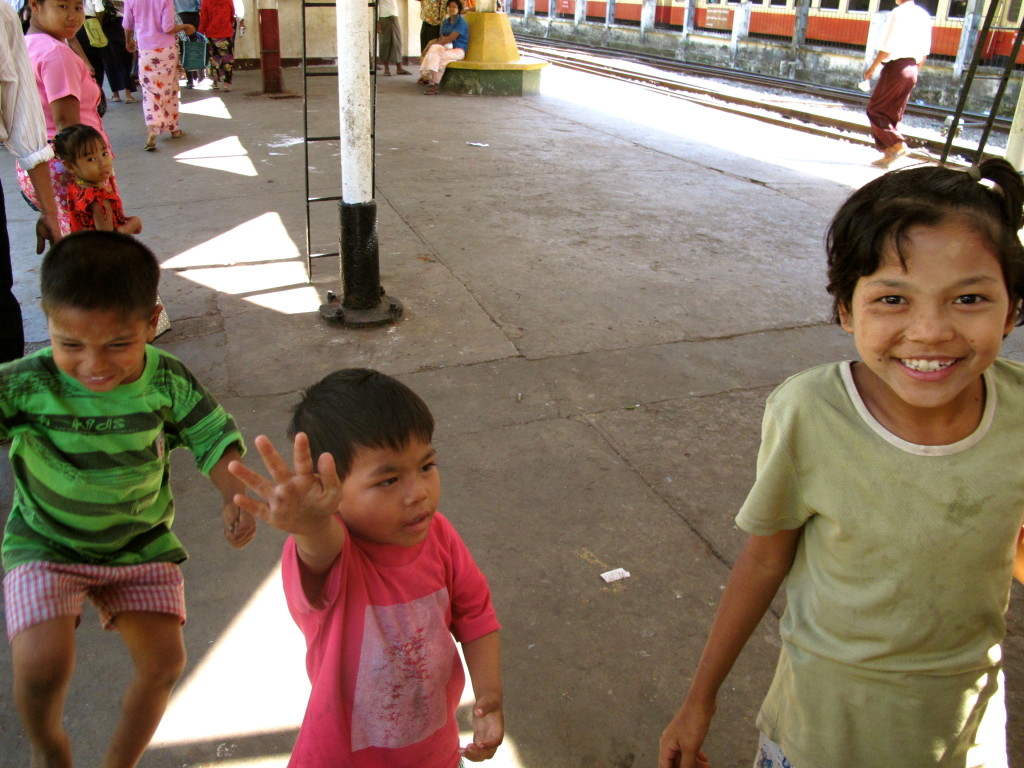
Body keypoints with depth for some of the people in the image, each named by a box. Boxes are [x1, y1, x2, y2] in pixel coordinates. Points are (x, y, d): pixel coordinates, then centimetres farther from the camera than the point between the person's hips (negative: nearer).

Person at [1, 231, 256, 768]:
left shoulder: (166, 381, -15)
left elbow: (213, 437, -7)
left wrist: (235, 496, -22)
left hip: (141, 543, 2)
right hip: (47, 545, -2)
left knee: (163, 661, 1)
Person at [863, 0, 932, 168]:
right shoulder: (924, 15, 12)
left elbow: (887, 47, -16)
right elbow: (925, 51, 13)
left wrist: (872, 68, -8)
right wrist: (915, 71, 22)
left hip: (895, 67, -7)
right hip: (911, 70, 8)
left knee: (875, 110, 0)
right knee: (894, 114, 13)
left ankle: (897, 144, -13)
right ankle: (889, 154, 13)